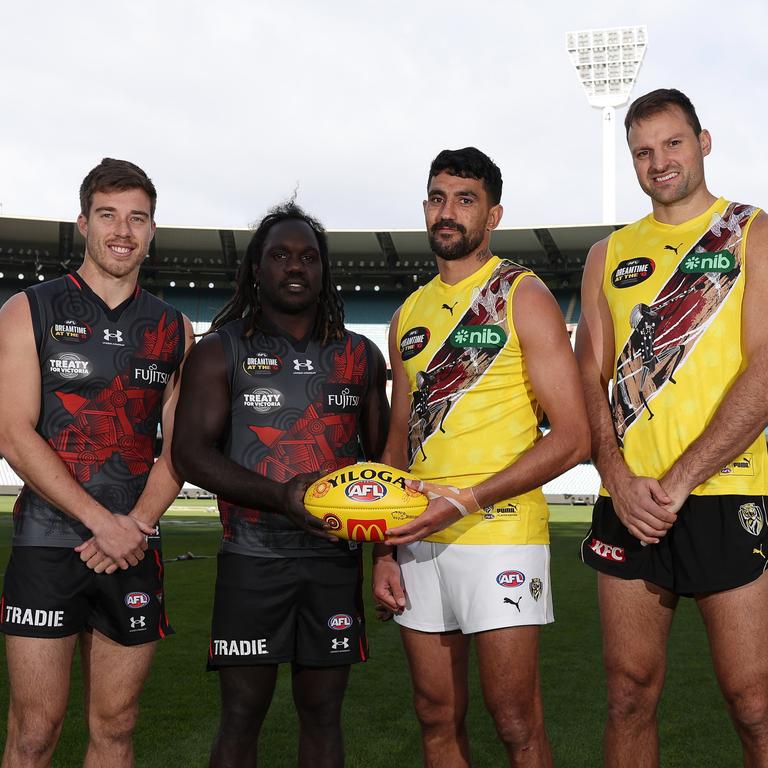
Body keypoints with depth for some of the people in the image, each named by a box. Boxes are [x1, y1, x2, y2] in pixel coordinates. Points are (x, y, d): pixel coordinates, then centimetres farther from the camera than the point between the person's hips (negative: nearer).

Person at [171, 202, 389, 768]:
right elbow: (190, 451, -7)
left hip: (336, 559, 3)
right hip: (253, 558, -2)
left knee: (323, 714, 8)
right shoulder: (221, 351, 2)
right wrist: (280, 497, -21)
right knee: (242, 717, 1)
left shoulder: (361, 356, 12)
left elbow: (383, 452, 17)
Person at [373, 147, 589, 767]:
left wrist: (466, 501, -18)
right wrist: (383, 551, 10)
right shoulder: (410, 315, 15)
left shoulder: (522, 296, -3)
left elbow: (571, 437, -10)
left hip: (499, 535, -6)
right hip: (417, 540, 6)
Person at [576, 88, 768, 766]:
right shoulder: (609, 254, 16)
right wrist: (620, 479, -6)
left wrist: (679, 480, -15)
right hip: (627, 500, 4)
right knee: (630, 693, 8)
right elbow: (590, 377, 11)